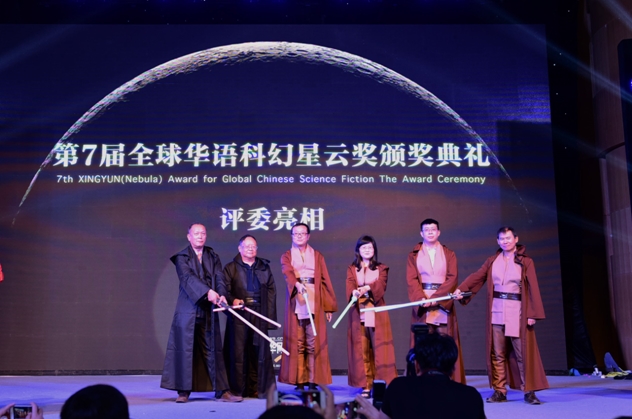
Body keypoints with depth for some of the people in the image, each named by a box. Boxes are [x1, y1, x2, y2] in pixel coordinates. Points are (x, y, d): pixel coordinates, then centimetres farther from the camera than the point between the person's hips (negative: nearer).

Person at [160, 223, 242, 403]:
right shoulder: (182, 257, 0)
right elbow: (188, 277, -16)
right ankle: (183, 391, 7)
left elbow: (219, 278, -2)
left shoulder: (213, 257, 12)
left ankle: (221, 391, 7)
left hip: (208, 310, 3)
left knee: (213, 349, 5)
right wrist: (207, 291, -30)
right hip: (188, 309, -3)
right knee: (185, 349, 0)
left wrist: (221, 294, -22)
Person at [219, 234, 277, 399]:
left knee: (259, 351, 1)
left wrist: (270, 315, 1)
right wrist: (233, 300, -22)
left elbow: (271, 291, 11)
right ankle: (237, 389, 4)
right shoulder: (230, 268, 9)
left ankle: (257, 388, 9)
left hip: (259, 315, 2)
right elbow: (224, 290, -1)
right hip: (238, 315, -2)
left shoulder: (264, 268, 16)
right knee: (238, 351, -3)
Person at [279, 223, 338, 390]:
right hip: (296, 304, 0)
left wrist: (329, 306, 3)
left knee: (313, 343, -4)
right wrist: (297, 284, -31)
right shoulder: (287, 256, 12)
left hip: (315, 304, 0)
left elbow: (325, 280, 11)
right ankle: (299, 382, 1)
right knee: (297, 343, -2)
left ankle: (313, 381, -2)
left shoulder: (317, 256, 16)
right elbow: (287, 272, -9)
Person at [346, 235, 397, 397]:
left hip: (377, 312, -1)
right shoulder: (352, 269, 11)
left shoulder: (381, 268, 10)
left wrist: (367, 288, -28)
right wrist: (355, 292, -30)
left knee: (379, 348, -5)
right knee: (361, 349, -1)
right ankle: (365, 385, 2)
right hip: (358, 312, 1)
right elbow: (350, 286, -6)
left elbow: (381, 284, -8)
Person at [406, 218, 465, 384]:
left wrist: (436, 297, -15)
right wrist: (422, 299, -18)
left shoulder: (449, 254, 10)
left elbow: (452, 278, -2)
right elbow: (411, 280, -1)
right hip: (422, 302, 0)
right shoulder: (414, 255, 10)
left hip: (443, 303, 0)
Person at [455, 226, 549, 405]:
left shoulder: (526, 262, 1)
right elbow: (477, 276, -3)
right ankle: (499, 391, 9)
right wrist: (461, 289, -20)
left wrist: (532, 314, -12)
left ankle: (529, 391, 4)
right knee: (497, 354, 4)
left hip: (517, 311, -3)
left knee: (523, 352, -2)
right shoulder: (492, 261, 9)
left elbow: (533, 288, -4)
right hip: (496, 311, 3)